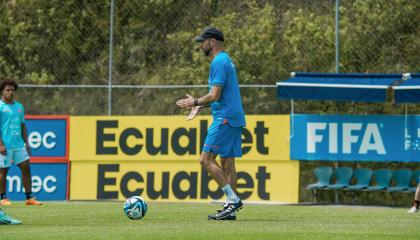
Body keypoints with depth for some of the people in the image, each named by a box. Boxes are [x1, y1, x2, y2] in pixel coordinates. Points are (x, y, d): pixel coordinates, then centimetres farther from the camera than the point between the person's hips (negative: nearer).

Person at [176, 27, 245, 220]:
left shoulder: (219, 62, -13)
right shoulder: (226, 60, 19)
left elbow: (215, 95, -18)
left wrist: (196, 102, -3)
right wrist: (200, 106, 23)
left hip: (224, 118, -10)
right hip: (234, 118, 10)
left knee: (206, 159, -10)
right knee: (227, 162, 9)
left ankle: (233, 199, -13)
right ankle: (231, 208, 7)